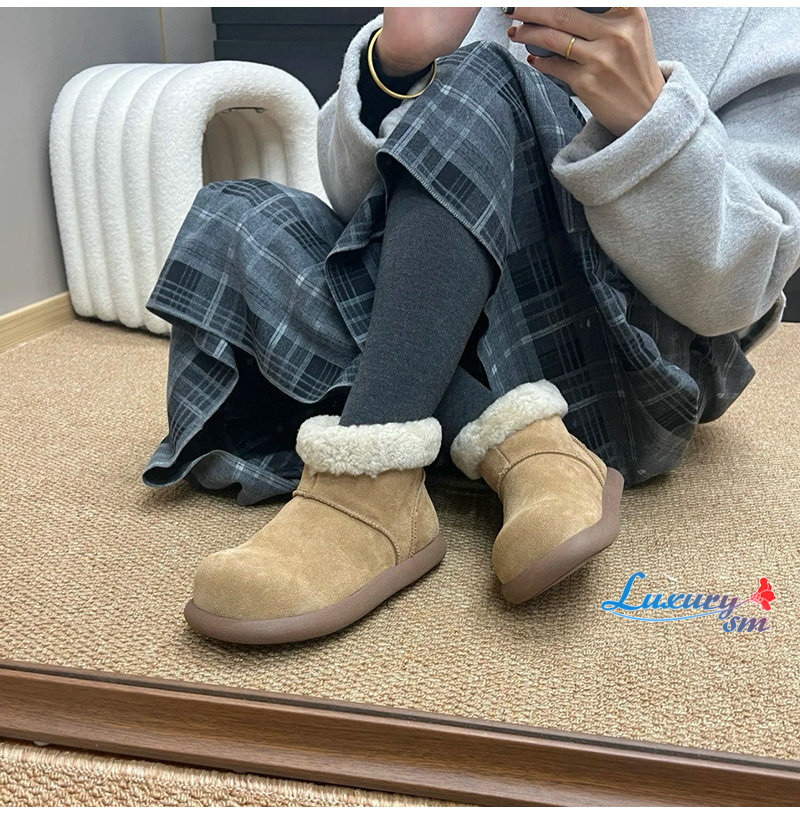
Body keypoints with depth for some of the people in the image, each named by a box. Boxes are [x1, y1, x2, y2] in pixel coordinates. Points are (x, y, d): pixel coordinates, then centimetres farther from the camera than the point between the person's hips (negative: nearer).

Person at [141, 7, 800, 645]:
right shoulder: (480, 23, 9)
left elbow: (730, 292, -11)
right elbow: (353, 194, 0)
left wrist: (648, 114, -26)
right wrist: (396, 59, -18)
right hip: (461, 347, 4)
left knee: (478, 85, -21)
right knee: (236, 220, -13)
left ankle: (372, 483, -33)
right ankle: (511, 444, -27)